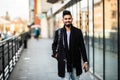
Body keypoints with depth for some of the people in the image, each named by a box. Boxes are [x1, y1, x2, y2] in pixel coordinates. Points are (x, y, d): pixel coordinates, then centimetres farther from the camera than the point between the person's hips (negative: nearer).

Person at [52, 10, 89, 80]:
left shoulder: (78, 31, 0)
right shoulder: (58, 32, 3)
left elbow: (82, 47, 1)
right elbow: (54, 45, 18)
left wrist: (85, 61, -2)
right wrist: (55, 53, 1)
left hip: (75, 64, 1)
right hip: (63, 64, 0)